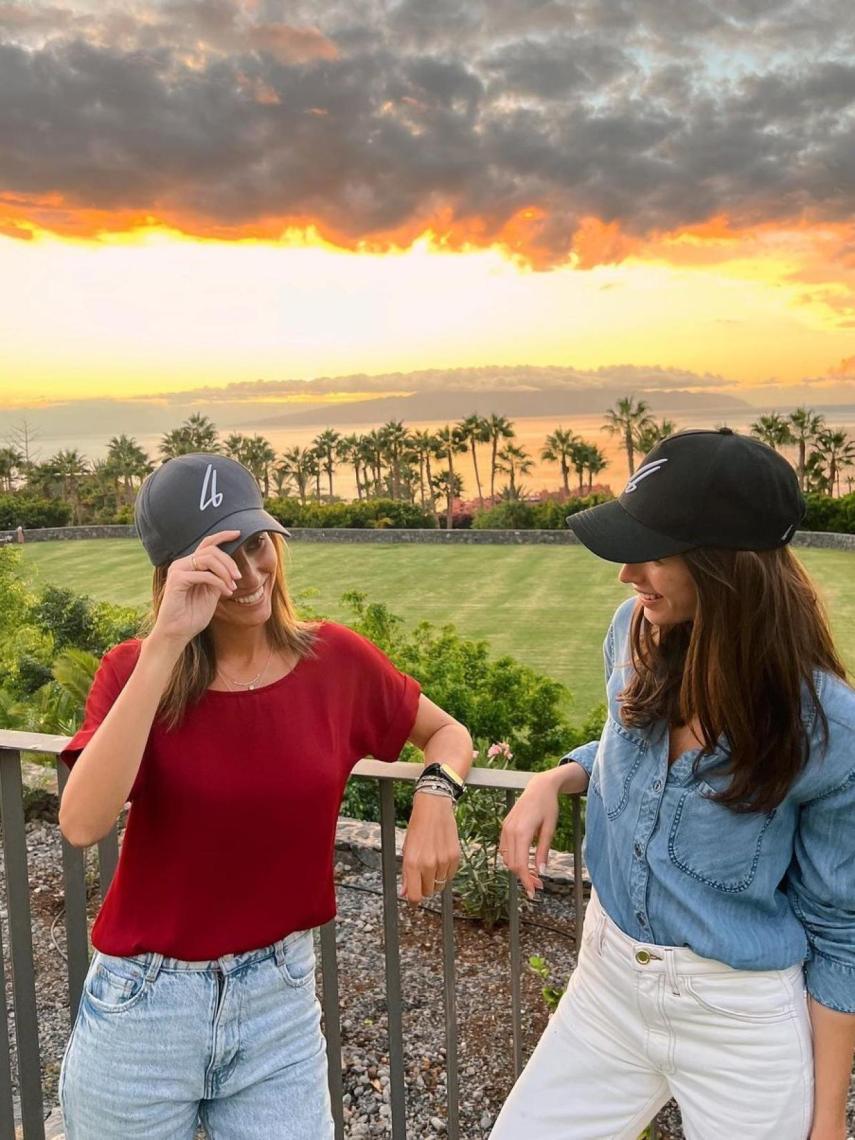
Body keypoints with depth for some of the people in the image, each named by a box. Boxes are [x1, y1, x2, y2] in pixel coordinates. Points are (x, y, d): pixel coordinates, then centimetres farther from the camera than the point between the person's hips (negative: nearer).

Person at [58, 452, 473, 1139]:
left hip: (281, 997, 1)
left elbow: (449, 734, 8)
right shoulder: (136, 670, -11)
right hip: (143, 1004, 0)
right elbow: (83, 824, -28)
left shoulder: (336, 660, -7)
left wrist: (435, 794, -14)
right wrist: (166, 643, -33)